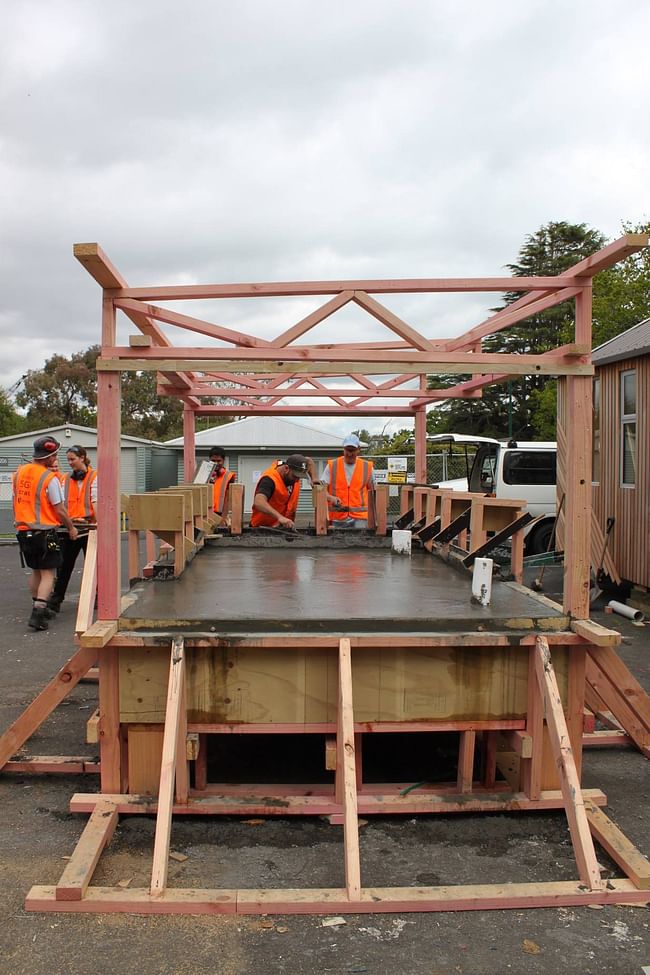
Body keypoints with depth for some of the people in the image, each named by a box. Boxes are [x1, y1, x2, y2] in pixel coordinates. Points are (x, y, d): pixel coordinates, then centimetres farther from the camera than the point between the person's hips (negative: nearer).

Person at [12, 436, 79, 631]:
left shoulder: (18, 473, 6)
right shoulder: (50, 478, -14)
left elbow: (16, 502, 15)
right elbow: (59, 510, -11)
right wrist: (71, 527, 3)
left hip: (23, 530, 7)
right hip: (44, 532, -7)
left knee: (35, 571, 20)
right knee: (47, 574, -1)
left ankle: (40, 609, 29)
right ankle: (37, 614, -11)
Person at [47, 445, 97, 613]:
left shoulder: (94, 477, -2)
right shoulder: (66, 479, 12)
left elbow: (95, 501, -9)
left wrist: (98, 522, -20)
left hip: (88, 526, -4)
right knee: (64, 564, 4)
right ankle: (55, 600, 8)